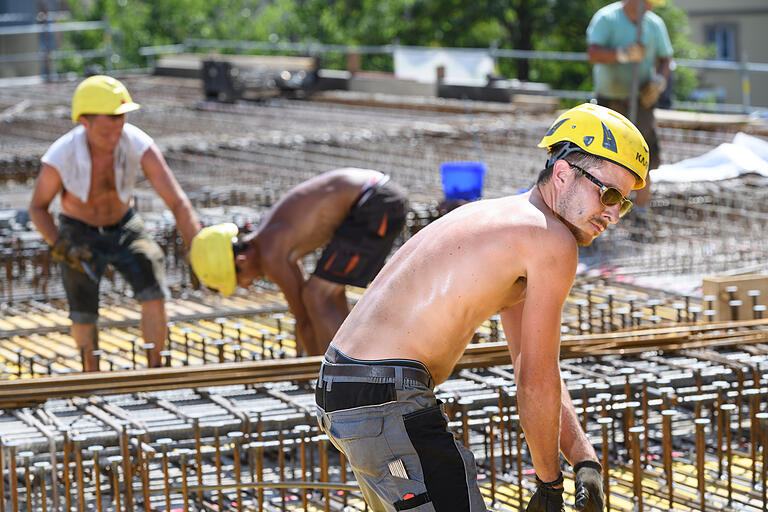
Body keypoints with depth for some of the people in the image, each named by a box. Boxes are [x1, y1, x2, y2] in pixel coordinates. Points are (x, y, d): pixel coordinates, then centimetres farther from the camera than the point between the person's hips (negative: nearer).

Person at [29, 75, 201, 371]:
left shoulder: (140, 146, -33)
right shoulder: (59, 158, -34)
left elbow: (178, 203, -34)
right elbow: (37, 207, -14)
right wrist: (61, 248, -30)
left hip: (123, 227, 1)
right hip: (79, 233, -1)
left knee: (154, 294, -19)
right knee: (84, 316, 1)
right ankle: (93, 378, 29)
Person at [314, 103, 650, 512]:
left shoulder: (505, 219, 19)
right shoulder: (553, 242, -12)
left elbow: (532, 369, 19)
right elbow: (536, 385, -9)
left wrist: (584, 459, 11)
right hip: (387, 401, -11)